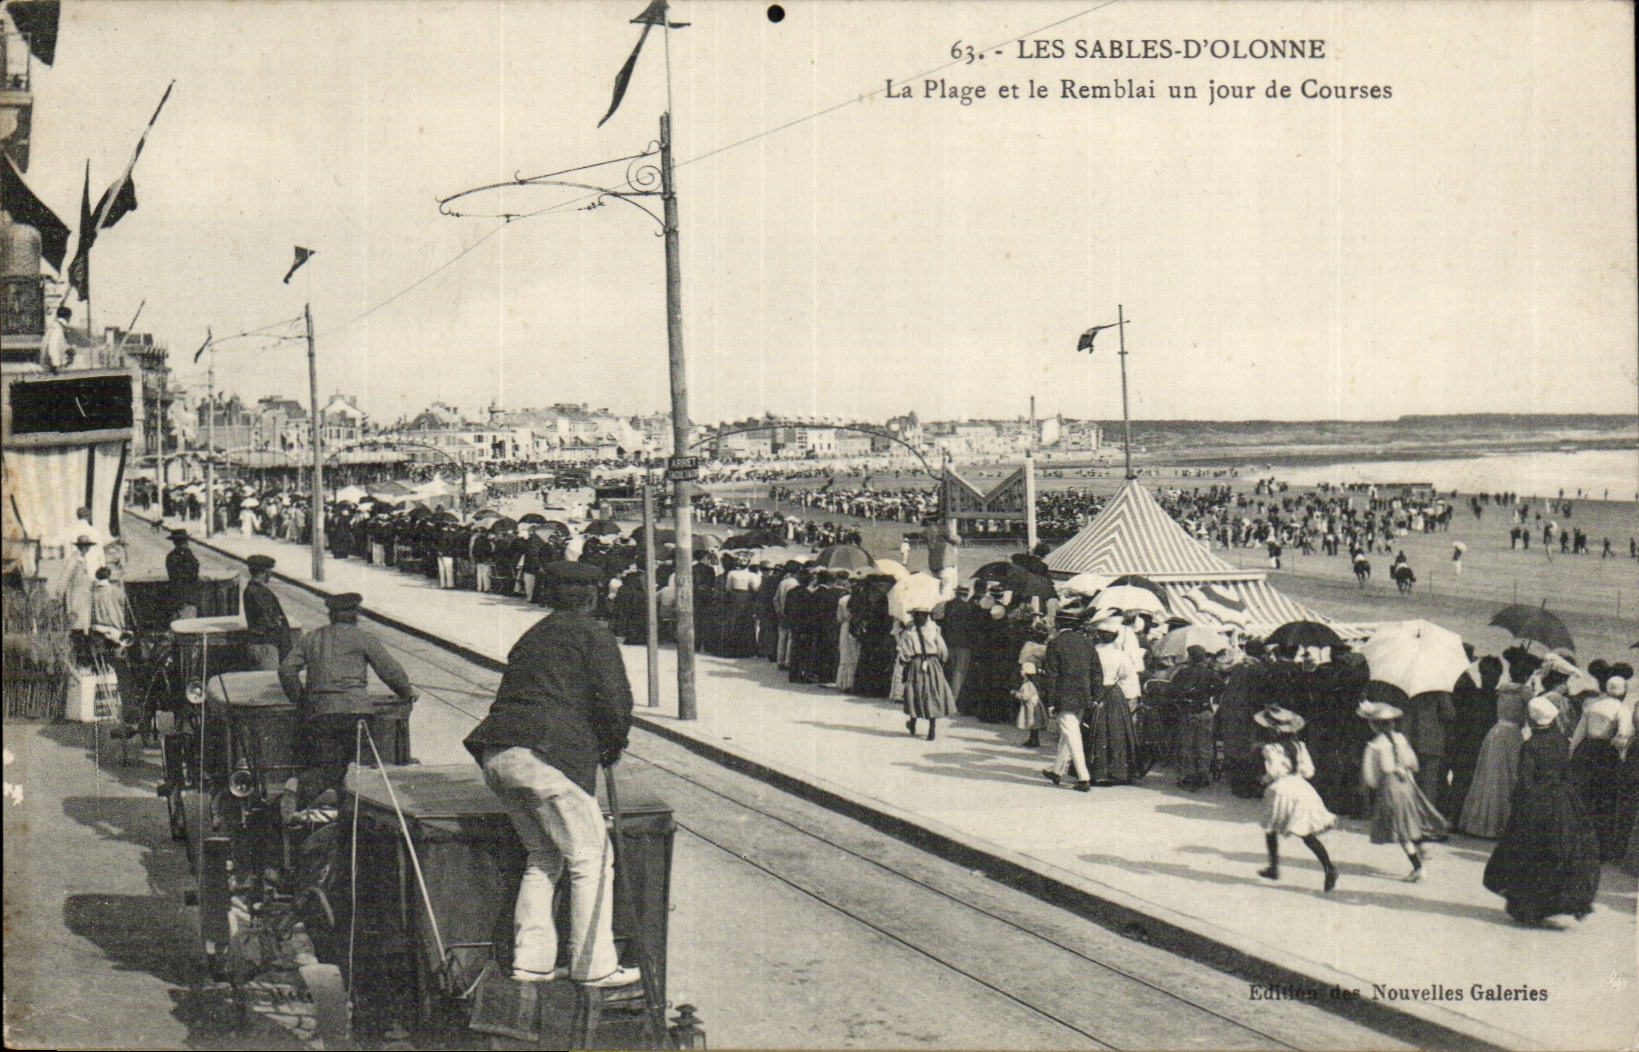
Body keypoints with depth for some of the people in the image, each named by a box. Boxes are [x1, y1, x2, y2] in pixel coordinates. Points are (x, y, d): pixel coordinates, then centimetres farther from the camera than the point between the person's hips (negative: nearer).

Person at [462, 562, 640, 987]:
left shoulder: (530, 638, 25)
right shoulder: (594, 637, 4)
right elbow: (615, 702, -7)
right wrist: (613, 745, 12)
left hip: (495, 756, 8)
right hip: (545, 756, -8)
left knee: (543, 857, 19)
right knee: (591, 858, 1)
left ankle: (531, 959, 18)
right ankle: (593, 965, 2)